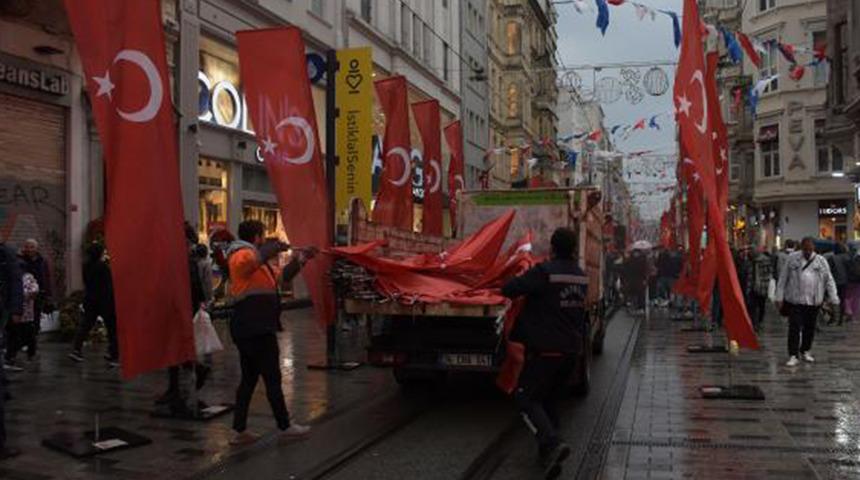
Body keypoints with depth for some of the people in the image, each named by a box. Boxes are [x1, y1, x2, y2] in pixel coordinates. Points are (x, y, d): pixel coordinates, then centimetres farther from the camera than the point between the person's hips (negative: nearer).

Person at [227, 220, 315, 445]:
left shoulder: (261, 265, 20)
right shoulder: (242, 255, -12)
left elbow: (282, 276, 30)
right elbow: (250, 260, -37)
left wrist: (301, 258, 26)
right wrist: (274, 247, -23)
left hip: (249, 329, 10)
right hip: (256, 329, -10)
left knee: (248, 378, 13)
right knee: (272, 378, 1)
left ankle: (239, 430, 17)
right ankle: (285, 426, 13)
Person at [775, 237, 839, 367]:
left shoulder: (821, 261, 5)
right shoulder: (792, 258, 0)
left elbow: (829, 280, 6)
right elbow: (783, 278, 2)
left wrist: (834, 299, -1)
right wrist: (779, 297, -1)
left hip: (813, 301, 2)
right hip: (795, 300, -2)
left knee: (810, 328, 12)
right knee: (794, 328, -5)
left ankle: (805, 351, 29)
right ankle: (793, 355, -1)